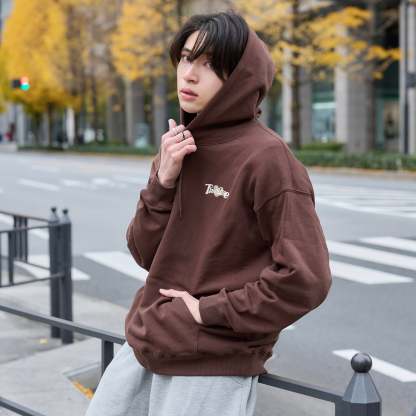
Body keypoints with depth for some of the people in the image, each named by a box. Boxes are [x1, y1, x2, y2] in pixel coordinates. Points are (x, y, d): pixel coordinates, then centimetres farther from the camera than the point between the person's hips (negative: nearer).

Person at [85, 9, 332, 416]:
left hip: (215, 366, -7)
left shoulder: (266, 157, -16)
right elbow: (145, 254, 4)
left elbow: (306, 279, -20)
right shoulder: (179, 145, 6)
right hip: (145, 346, 7)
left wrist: (211, 311, -14)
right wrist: (164, 180, -11)